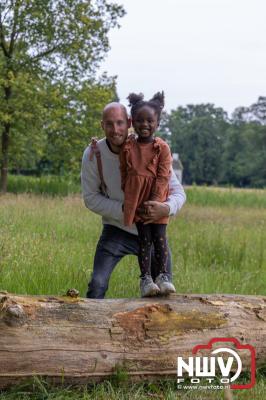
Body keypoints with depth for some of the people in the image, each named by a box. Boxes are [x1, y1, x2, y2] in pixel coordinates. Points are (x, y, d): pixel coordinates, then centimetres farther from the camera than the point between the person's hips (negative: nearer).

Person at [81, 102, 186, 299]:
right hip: (117, 230, -1)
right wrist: (124, 209, -24)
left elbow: (178, 191, -13)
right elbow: (90, 198, -9)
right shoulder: (93, 154, -15)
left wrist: (166, 208, -37)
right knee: (97, 285, -15)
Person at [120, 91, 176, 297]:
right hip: (136, 200, 1)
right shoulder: (127, 147, 2)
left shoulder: (162, 148, -4)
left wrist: (154, 202, -14)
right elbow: (124, 174, 7)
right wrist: (128, 199, 3)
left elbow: (163, 177, -8)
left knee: (159, 235, -4)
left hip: (157, 200, -1)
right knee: (144, 238, 1)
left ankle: (163, 276, 1)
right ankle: (145, 278, 2)